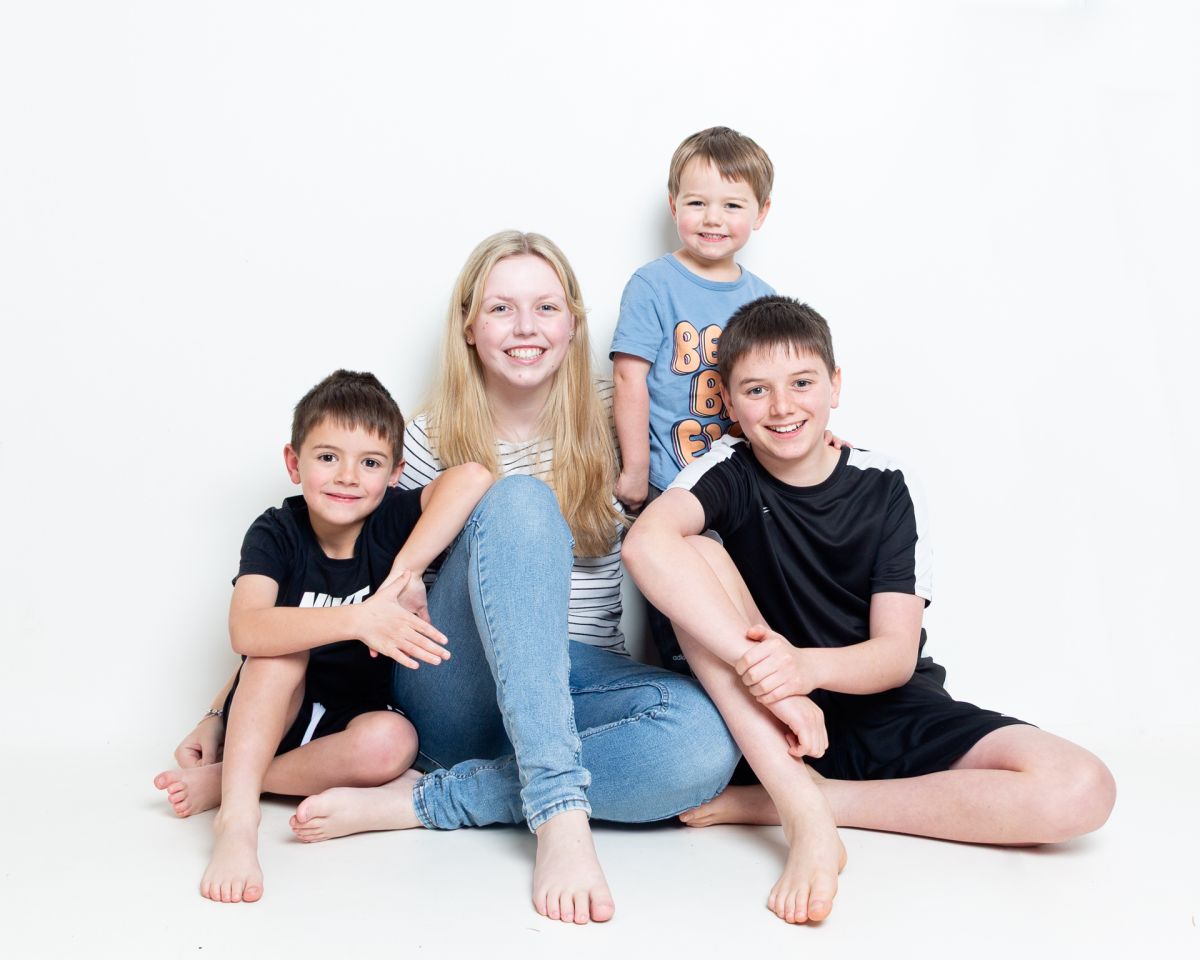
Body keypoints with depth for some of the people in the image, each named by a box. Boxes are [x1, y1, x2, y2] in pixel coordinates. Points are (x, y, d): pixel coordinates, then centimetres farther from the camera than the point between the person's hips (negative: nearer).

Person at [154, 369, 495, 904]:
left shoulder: (392, 520, -10)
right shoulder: (276, 533, -13)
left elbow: (473, 477, -31)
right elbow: (246, 630, -32)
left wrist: (401, 576, -37)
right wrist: (357, 619, -45)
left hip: (353, 719, 1)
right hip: (268, 716, -1)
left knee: (392, 742, -33)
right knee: (286, 634, -31)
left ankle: (218, 781, -17)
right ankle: (236, 820, -37)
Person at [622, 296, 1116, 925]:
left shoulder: (886, 490, -4)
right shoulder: (729, 471, -5)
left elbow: (897, 656, -11)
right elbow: (646, 541, -29)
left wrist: (807, 665, -35)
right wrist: (774, 678, -39)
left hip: (884, 708, 1)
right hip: (770, 719, -1)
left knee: (1082, 791, -24)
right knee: (696, 554, -25)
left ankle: (770, 801, -22)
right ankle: (803, 812, -33)